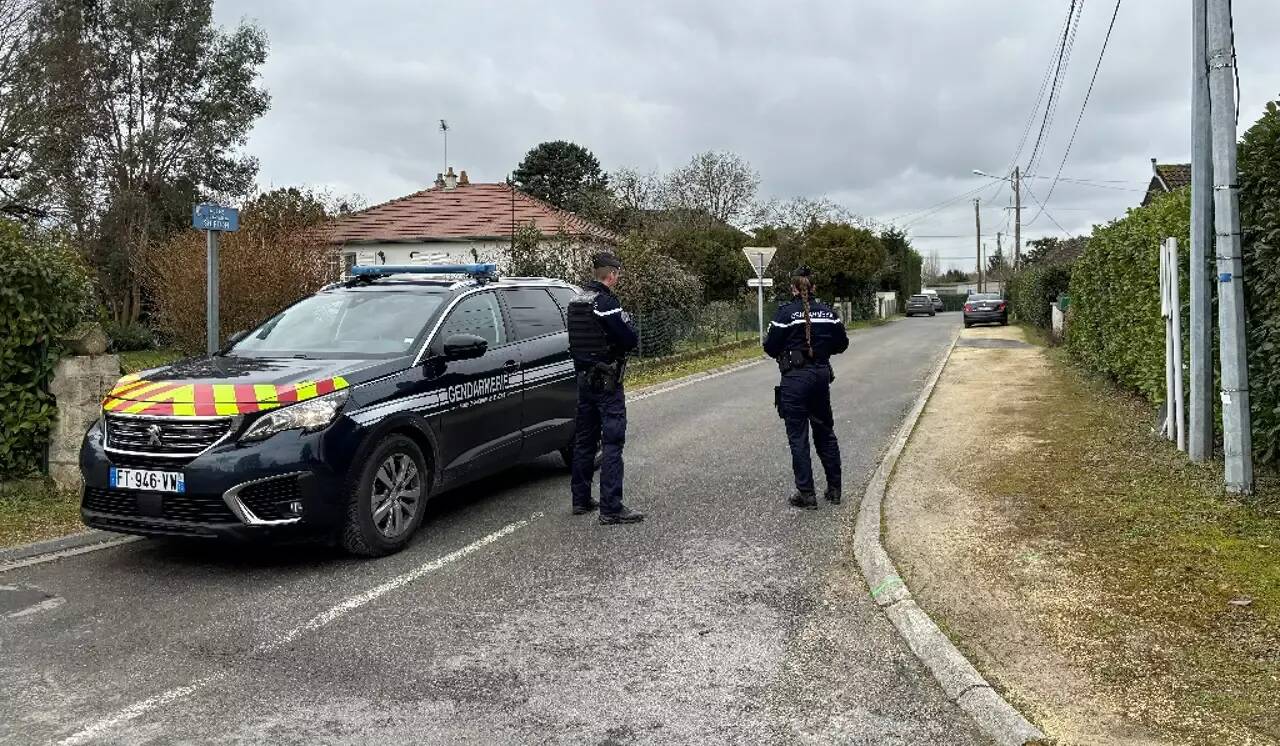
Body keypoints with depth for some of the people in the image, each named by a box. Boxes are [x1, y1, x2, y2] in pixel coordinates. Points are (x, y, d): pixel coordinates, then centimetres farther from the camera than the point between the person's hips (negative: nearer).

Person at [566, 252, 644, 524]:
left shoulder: (576, 301, 10)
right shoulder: (606, 302, -17)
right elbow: (630, 339, -19)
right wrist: (629, 329, 3)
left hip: (584, 377, 9)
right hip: (607, 381, -9)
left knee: (584, 440, 15)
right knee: (613, 443, -6)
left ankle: (581, 500, 23)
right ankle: (611, 509, -7)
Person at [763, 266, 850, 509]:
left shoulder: (786, 312, -12)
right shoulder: (827, 312, 2)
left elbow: (771, 348, -10)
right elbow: (842, 343, 8)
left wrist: (784, 350, 11)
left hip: (794, 379, -5)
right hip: (821, 375, 5)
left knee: (798, 437, 3)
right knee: (825, 433, 17)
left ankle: (807, 494, 5)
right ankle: (834, 489, 22)